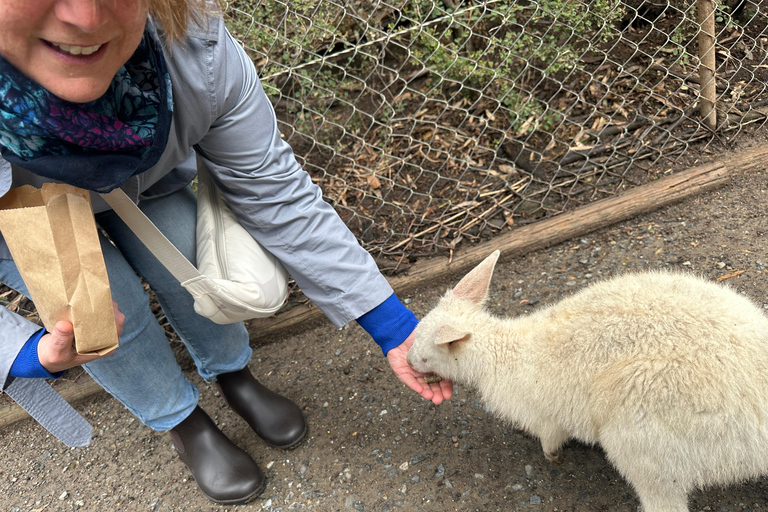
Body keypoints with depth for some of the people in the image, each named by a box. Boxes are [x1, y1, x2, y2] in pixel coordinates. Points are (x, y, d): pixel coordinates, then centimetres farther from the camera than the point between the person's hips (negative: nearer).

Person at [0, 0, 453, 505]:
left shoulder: (198, 51, -38)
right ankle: (182, 421, 15)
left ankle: (233, 374, 19)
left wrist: (395, 328, -28)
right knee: (109, 307, -18)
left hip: (142, 178, 2)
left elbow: (278, 197, -29)